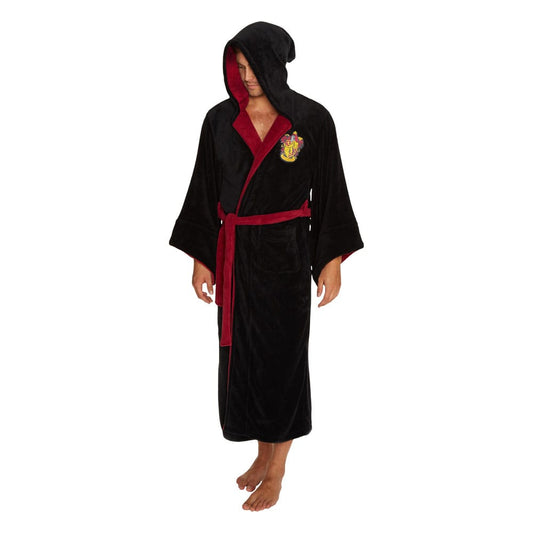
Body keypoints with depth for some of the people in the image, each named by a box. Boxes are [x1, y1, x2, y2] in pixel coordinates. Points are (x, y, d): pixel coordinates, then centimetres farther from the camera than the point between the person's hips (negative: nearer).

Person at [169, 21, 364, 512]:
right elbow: (205, 192, 6)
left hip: (286, 253, -3)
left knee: (283, 356, 4)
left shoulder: (312, 119, -6)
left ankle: (276, 471, 18)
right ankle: (264, 452, 30)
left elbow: (329, 192, -2)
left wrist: (332, 260, -4)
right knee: (242, 352, 10)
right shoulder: (220, 120, 2)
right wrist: (201, 259, 4)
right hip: (234, 254, 4)